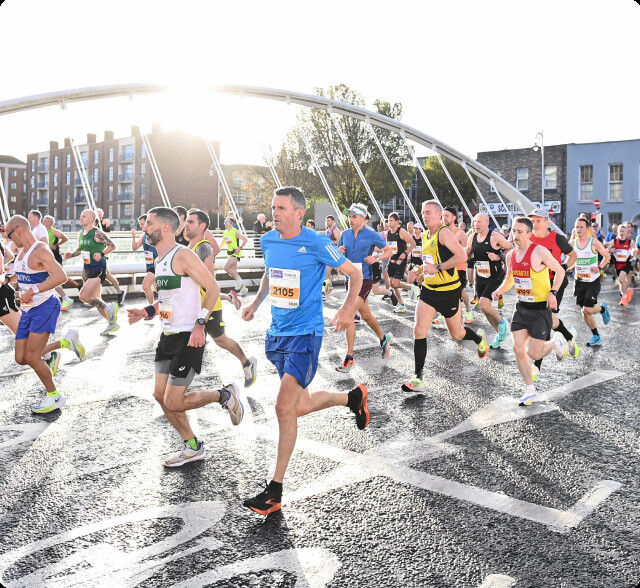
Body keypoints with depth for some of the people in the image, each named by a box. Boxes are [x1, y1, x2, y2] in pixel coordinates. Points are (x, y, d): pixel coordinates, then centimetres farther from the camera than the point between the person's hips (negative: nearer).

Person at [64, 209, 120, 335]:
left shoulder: (97, 233, -15)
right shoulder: (80, 234, 9)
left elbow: (112, 245, -14)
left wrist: (101, 254, -26)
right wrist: (71, 255, 5)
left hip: (98, 269, -9)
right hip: (87, 269, 9)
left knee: (83, 296, -19)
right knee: (95, 300, 12)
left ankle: (109, 307, 0)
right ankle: (112, 323, 25)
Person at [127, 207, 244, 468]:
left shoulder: (182, 255, -15)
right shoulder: (159, 260, 14)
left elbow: (212, 288, -18)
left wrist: (200, 324, -24)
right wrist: (147, 312, 11)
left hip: (188, 338, -9)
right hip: (169, 336, 10)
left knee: (174, 402, -8)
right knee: (160, 395, 9)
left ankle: (225, 395, 14)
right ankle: (192, 447, 24)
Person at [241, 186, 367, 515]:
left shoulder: (316, 244, -13)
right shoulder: (268, 241, 5)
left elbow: (355, 273, -4)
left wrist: (348, 308, -19)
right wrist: (256, 303, 11)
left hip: (305, 334, -7)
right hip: (277, 333, 7)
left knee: (284, 407, -14)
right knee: (299, 406, 15)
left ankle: (275, 492, -3)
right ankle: (353, 397, 43)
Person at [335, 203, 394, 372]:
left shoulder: (372, 235, -6)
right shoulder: (345, 234, 7)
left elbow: (389, 251, 3)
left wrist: (376, 258, -15)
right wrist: (339, 252, -6)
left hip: (364, 280, -6)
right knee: (366, 315, 19)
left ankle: (349, 358, -9)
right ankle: (383, 338, 46)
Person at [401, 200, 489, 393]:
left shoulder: (444, 232, -15)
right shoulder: (426, 236, 10)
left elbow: (462, 256, -26)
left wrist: (437, 267, -25)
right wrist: (419, 271, 10)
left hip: (448, 292, -7)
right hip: (428, 291, 7)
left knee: (456, 334, 11)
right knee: (419, 330, -9)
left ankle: (479, 338, 47)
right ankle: (418, 379, -8)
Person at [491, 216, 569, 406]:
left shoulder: (540, 251, -17)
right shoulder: (510, 255, 3)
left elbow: (560, 271, -7)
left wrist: (553, 293, -18)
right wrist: (500, 291, -2)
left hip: (541, 309, -6)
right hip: (522, 307, 6)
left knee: (534, 353, -5)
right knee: (518, 349, 0)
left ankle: (556, 343, 29)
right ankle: (530, 390, 16)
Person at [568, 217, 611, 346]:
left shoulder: (594, 242, -10)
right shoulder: (572, 243, 1)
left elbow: (607, 256, 1)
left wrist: (599, 267, -15)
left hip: (593, 281, -4)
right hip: (579, 281, 4)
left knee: (587, 309, -15)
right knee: (584, 312, 5)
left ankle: (603, 308, 19)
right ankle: (596, 336, 20)